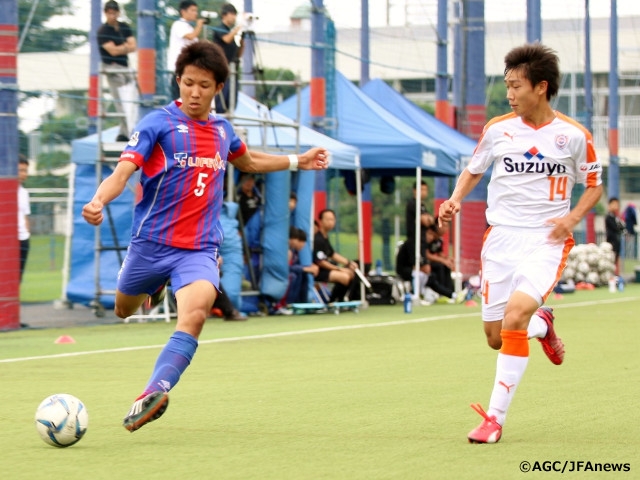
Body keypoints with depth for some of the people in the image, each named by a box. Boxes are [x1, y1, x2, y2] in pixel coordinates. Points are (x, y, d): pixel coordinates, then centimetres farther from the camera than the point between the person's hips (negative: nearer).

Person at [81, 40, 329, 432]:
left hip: (200, 249, 1)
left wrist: (298, 161, 31)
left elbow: (248, 161, 34)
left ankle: (155, 392, -38)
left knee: (196, 313, -28)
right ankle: (156, 286, 58)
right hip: (151, 242, -1)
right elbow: (123, 171, -20)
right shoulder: (158, 124, -8)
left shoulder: (222, 130, 10)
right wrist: (99, 201, -40)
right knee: (124, 310, 21)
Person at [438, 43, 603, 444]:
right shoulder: (497, 129, 3)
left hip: (546, 241, -4)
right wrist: (455, 199, -2)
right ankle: (542, 326, 41)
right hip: (501, 237, 4)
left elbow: (594, 186, 9)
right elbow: (474, 170, 18)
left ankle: (495, 417, -17)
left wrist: (572, 218, -9)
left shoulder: (574, 136, -3)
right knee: (496, 338, 3)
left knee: (515, 317, -25)